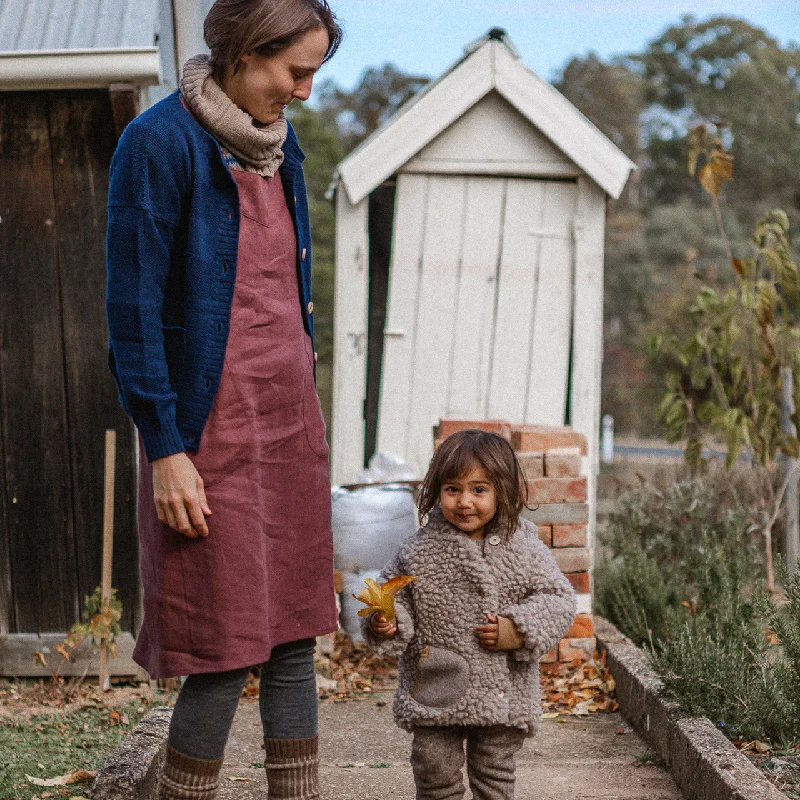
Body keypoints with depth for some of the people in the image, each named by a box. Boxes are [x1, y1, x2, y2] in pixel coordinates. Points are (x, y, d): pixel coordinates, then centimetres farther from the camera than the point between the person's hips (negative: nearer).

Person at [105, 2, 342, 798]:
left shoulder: (277, 144, 11)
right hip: (213, 430, -7)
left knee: (294, 638, 10)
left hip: (289, 419, 7)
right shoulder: (161, 141, -12)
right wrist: (166, 448, -16)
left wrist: (305, 415, 18)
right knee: (226, 650, -3)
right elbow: (134, 308, -14)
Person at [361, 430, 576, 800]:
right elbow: (395, 596, 4)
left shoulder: (523, 549, -6)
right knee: (435, 769, 8)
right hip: (435, 691, 0)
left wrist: (518, 630, -17)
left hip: (501, 694, 0)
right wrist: (385, 624, -17)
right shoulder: (420, 551, -5)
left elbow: (558, 599, -3)